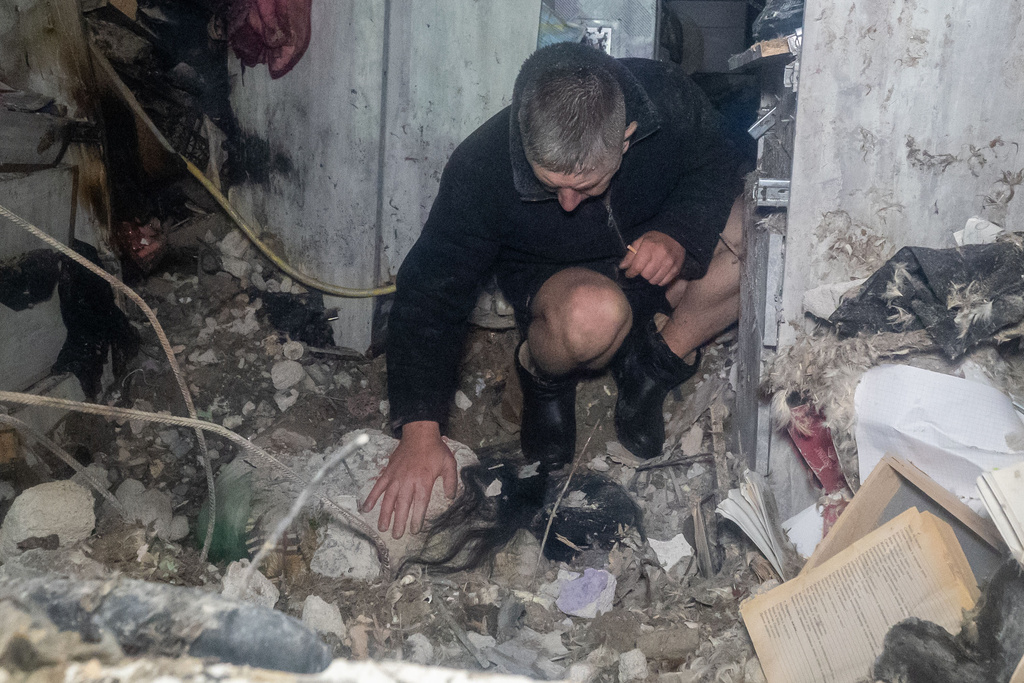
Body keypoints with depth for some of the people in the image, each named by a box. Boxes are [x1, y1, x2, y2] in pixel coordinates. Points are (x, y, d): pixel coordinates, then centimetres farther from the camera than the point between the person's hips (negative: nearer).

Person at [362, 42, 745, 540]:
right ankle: (542, 375, -3)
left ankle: (657, 362, -6)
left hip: (651, 265, 3)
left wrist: (680, 234, -27)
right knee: (595, 312, -40)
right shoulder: (481, 169, -30)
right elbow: (430, 292, -23)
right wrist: (420, 431, -30)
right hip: (552, 278, -3)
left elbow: (719, 165, -5)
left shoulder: (667, 96, -25)